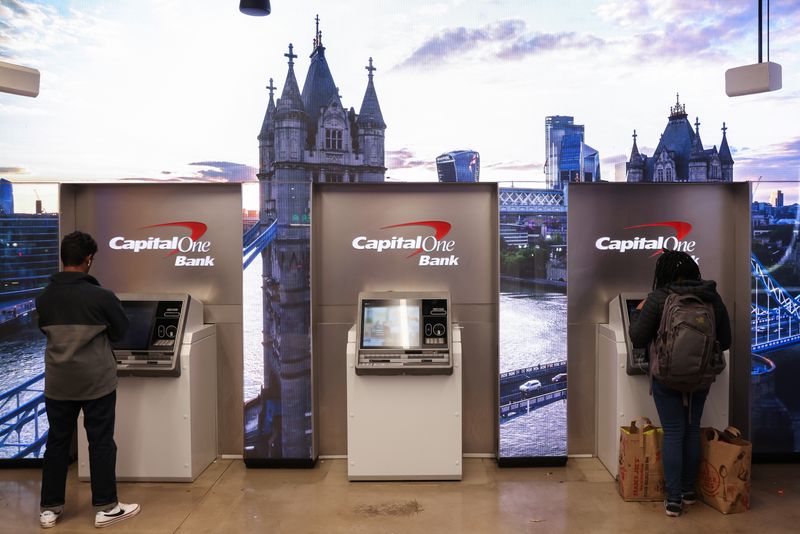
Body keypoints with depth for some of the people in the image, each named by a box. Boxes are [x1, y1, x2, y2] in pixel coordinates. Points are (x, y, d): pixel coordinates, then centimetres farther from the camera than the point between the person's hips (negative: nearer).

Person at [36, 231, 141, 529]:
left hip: (58, 382, 4)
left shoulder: (44, 298, -2)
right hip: (96, 381, -4)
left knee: (57, 442, 14)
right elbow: (121, 332, -1)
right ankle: (106, 509, 12)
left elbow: (46, 331, 14)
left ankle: (49, 509, 23)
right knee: (101, 443, 5)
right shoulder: (101, 297, -15)